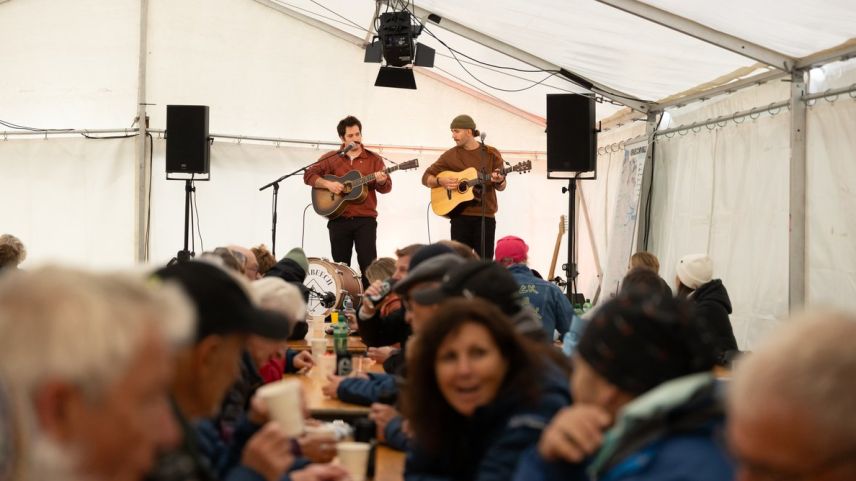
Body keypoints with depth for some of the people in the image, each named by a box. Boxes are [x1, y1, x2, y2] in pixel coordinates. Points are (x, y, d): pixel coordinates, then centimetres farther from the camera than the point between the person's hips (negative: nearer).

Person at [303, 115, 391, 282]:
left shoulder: (373, 159, 7)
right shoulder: (331, 158, 7)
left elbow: (386, 187, 2)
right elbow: (309, 174, 3)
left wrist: (381, 181, -22)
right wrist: (327, 183, -13)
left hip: (365, 219, -1)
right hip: (338, 219, 1)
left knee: (369, 265, -9)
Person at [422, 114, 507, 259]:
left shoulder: (492, 154, 5)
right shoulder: (450, 155, 5)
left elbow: (501, 187, 6)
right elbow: (426, 177, 10)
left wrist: (499, 181, -17)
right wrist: (440, 181, -11)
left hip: (485, 215, 0)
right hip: (460, 216, 1)